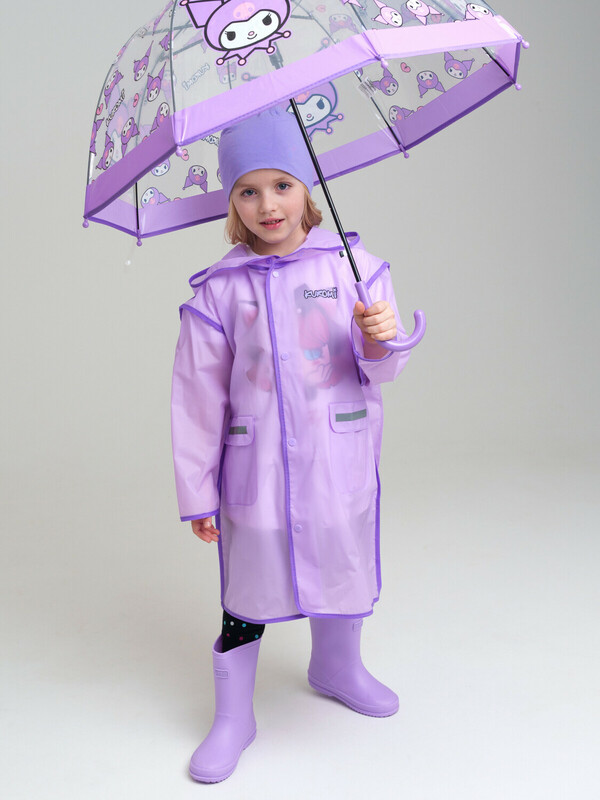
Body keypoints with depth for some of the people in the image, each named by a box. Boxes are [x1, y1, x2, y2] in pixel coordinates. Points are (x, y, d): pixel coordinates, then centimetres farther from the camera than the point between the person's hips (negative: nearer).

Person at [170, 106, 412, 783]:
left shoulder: (353, 266, -3)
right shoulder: (217, 290, -6)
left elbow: (381, 370, 2)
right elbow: (197, 397, -2)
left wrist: (379, 342, -22)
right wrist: (196, 493, 0)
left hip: (340, 465, 2)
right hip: (256, 470, -1)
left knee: (344, 573, 19)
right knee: (248, 595, 9)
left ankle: (337, 667, 49)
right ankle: (232, 717, 31)